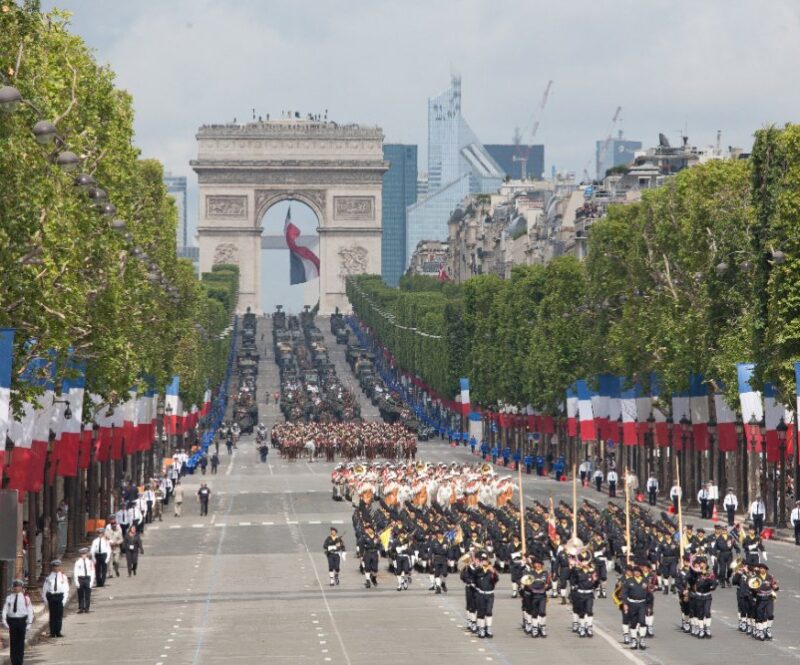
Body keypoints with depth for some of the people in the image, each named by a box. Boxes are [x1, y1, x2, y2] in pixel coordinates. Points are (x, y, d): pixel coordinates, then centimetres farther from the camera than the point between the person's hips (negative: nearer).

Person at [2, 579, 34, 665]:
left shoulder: (25, 598, -1)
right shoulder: (9, 598, 4)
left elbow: (30, 611, 1)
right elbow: (5, 609, 3)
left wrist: (29, 623, -3)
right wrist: (4, 620, -7)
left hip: (21, 620, -2)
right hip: (12, 620, 2)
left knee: (21, 641, 4)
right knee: (13, 642, 4)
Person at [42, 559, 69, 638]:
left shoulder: (63, 577, 4)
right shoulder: (49, 577, 4)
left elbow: (66, 590, 2)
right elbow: (44, 589, 7)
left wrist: (64, 600, -6)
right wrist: (46, 600, 0)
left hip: (60, 597, 0)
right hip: (51, 596, 0)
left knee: (59, 616, 2)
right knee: (52, 616, 2)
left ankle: (58, 632, 9)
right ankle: (52, 633, 6)